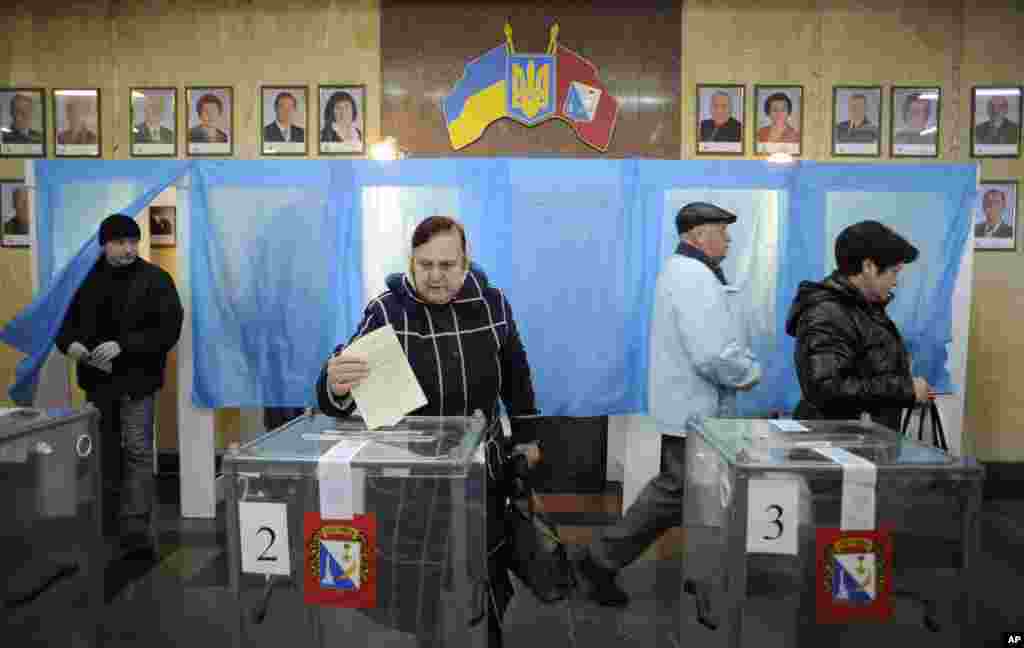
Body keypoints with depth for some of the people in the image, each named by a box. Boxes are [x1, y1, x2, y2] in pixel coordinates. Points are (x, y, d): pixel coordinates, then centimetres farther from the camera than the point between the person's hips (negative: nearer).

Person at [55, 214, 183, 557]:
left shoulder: (155, 279, -7)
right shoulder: (89, 280, 8)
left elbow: (169, 331, -14)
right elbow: (68, 323, 13)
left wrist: (122, 345, -24)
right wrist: (69, 343, -10)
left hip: (136, 380, -5)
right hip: (98, 380, 5)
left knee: (137, 453, -6)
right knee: (105, 453, 17)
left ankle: (136, 529, -4)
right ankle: (107, 523, 33)